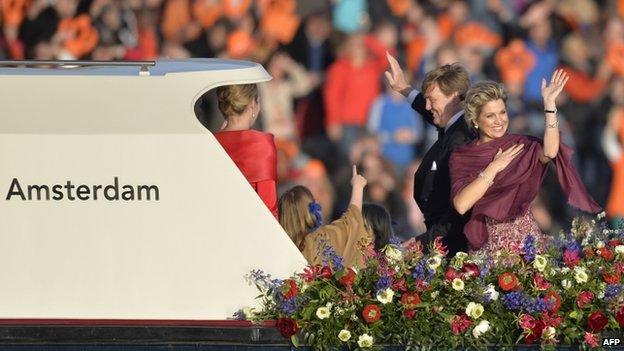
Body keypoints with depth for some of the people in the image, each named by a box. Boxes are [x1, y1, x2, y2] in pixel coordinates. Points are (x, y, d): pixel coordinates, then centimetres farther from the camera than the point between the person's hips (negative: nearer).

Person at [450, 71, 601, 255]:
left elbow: (549, 152, -20)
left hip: (525, 235, 1)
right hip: (487, 244, -1)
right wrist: (493, 168, -12)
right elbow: (461, 205, -14)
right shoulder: (461, 157, 2)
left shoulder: (520, 144, 3)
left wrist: (549, 103, -20)